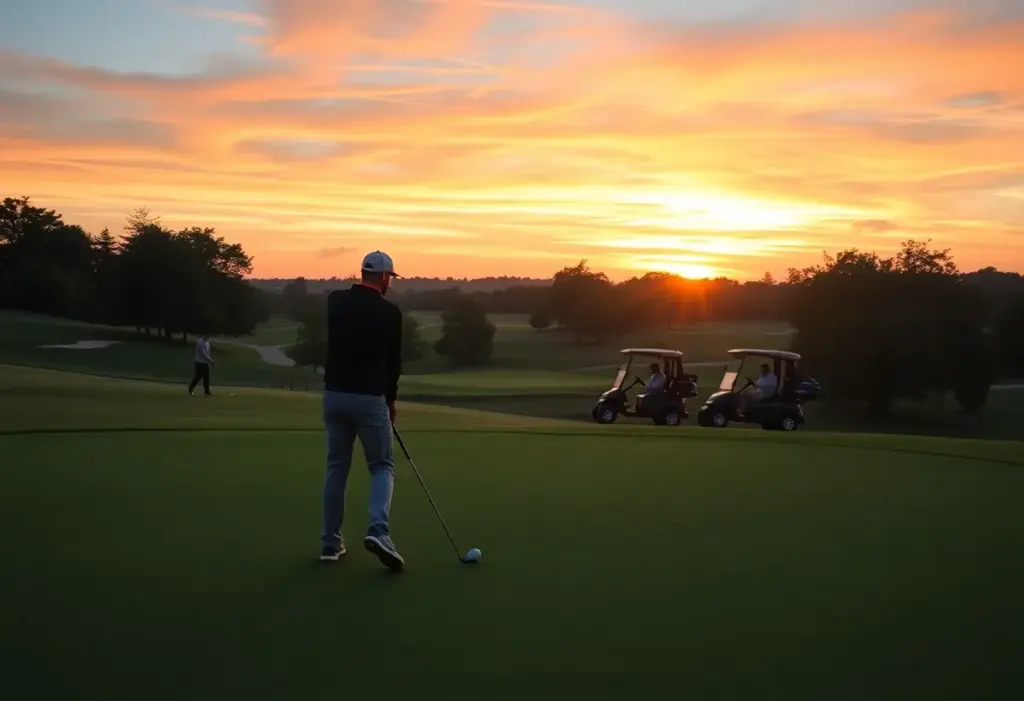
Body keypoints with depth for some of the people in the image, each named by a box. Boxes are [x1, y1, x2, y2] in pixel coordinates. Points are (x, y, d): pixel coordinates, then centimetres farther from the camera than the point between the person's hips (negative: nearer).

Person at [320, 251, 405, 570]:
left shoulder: (335, 301, 5)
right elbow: (394, 360, 4)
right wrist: (391, 398, 18)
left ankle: (331, 541, 15)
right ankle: (378, 531, -15)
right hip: (369, 398, -4)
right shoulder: (390, 311, -5)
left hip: (335, 394, 4)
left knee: (336, 468, 13)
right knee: (382, 467, 7)